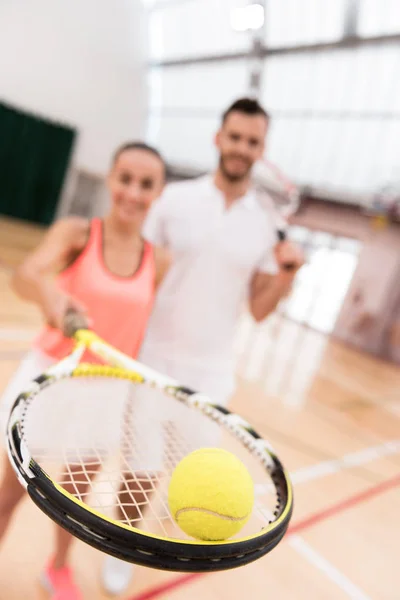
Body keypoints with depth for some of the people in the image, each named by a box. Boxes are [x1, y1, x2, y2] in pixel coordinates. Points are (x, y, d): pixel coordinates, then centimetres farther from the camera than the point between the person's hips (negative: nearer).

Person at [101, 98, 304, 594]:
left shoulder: (265, 224, 0)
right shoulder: (176, 198, -5)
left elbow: (259, 310, 3)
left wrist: (287, 273, -15)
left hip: (209, 371, 2)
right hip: (153, 358, -1)